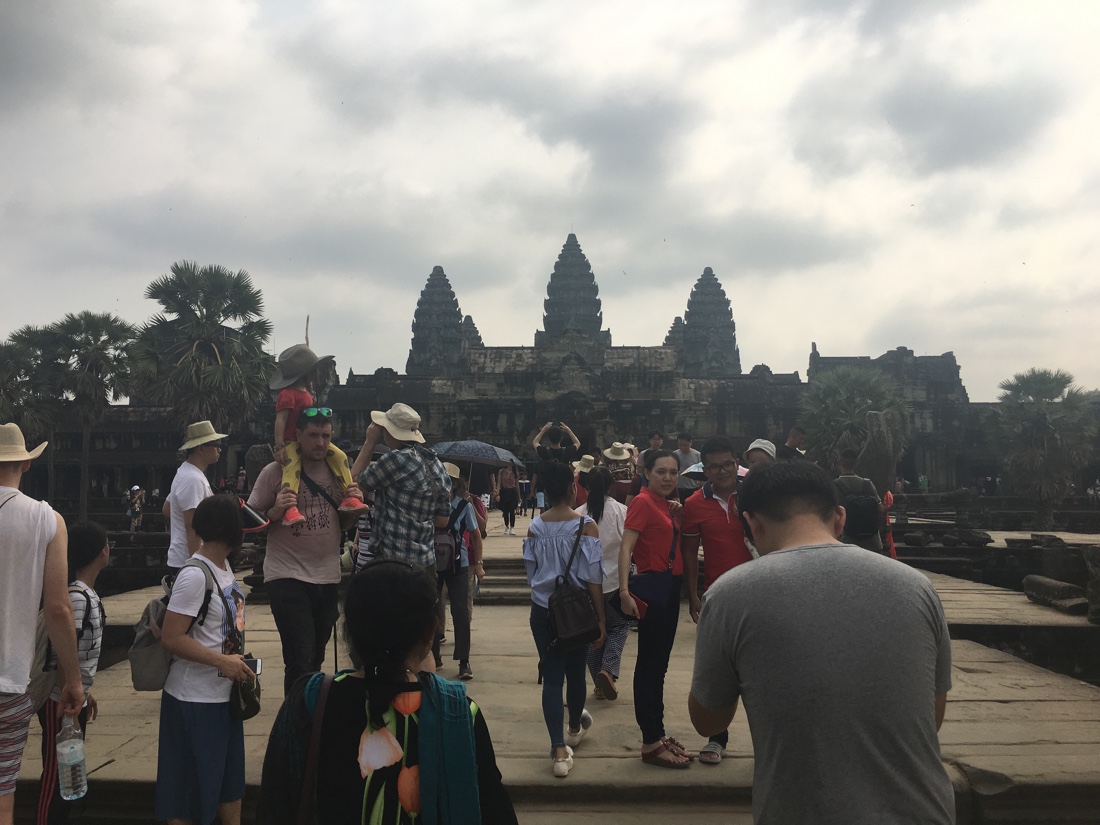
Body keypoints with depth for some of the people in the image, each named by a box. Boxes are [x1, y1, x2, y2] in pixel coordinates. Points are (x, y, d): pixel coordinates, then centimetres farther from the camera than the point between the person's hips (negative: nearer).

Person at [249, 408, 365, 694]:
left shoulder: (337, 470, 6)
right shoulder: (275, 472, -8)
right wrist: (275, 512, -23)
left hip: (328, 577, 5)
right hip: (287, 576, -5)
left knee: (316, 660, 18)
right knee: (300, 662, -10)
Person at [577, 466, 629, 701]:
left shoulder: (578, 515, -6)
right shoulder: (621, 512, -10)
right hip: (615, 580, -1)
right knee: (619, 626, 16)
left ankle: (600, 684, 20)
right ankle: (609, 669, -6)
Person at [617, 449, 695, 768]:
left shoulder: (666, 503, 12)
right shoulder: (643, 502, -13)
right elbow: (625, 548, -22)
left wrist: (678, 515, 2)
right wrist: (625, 591, -32)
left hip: (671, 585, 9)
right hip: (653, 585, -9)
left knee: (659, 663, 16)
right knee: (650, 664, -1)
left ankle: (657, 735, 27)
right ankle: (651, 744, 8)